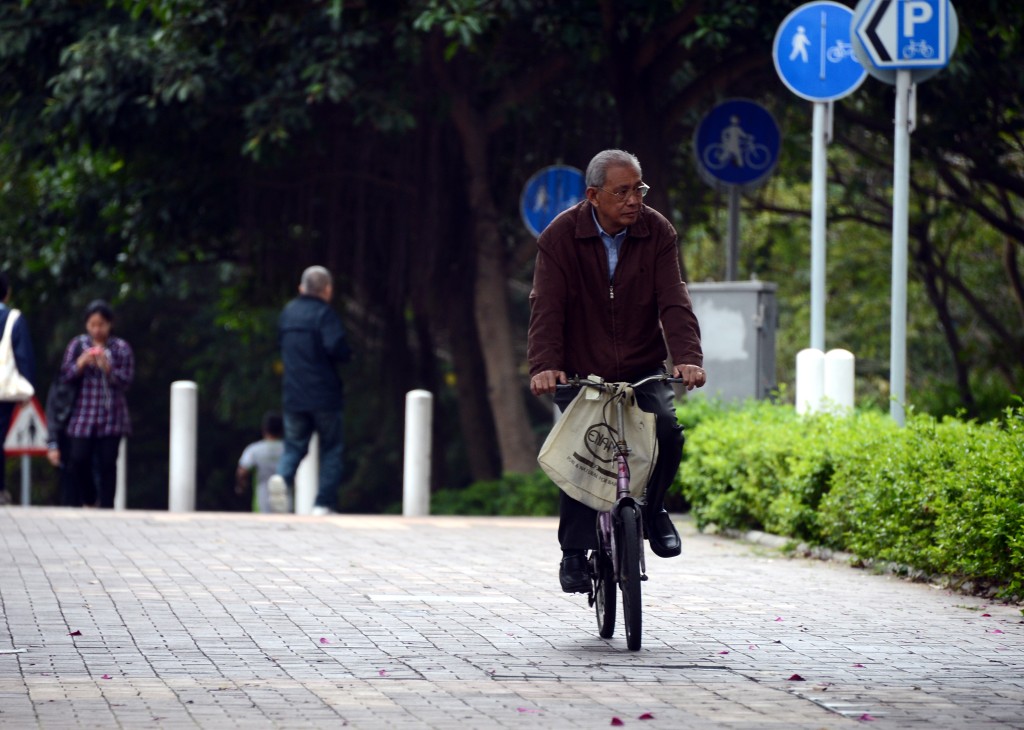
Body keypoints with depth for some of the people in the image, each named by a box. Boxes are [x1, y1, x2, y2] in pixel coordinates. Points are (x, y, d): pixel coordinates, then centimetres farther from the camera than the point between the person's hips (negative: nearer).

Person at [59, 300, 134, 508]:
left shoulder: (121, 348, 3)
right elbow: (65, 375, 3)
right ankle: (87, 498, 17)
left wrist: (107, 368, -17)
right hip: (83, 413, 1)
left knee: (107, 463, -3)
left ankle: (106, 505, 4)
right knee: (78, 460, -5)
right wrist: (81, 363, -15)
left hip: (111, 417, -1)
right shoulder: (77, 345, 6)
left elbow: (126, 380, -2)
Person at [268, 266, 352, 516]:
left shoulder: (287, 312, 11)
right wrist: (348, 355, -3)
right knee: (331, 448, 6)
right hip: (324, 396, -5)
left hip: (293, 395, 5)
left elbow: (281, 345, 23)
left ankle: (283, 474, -19)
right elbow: (336, 346, -22)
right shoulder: (324, 313, -9)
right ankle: (323, 503, 0)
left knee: (294, 444, 13)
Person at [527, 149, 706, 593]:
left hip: (643, 369, 1)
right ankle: (574, 554, 2)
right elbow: (547, 306, -16)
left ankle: (653, 509, 6)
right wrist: (544, 366, -32)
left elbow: (673, 301, -12)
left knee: (667, 431, -23)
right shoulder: (561, 236, -9)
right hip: (579, 372, -1)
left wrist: (687, 357, -29)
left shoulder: (657, 233, -5)